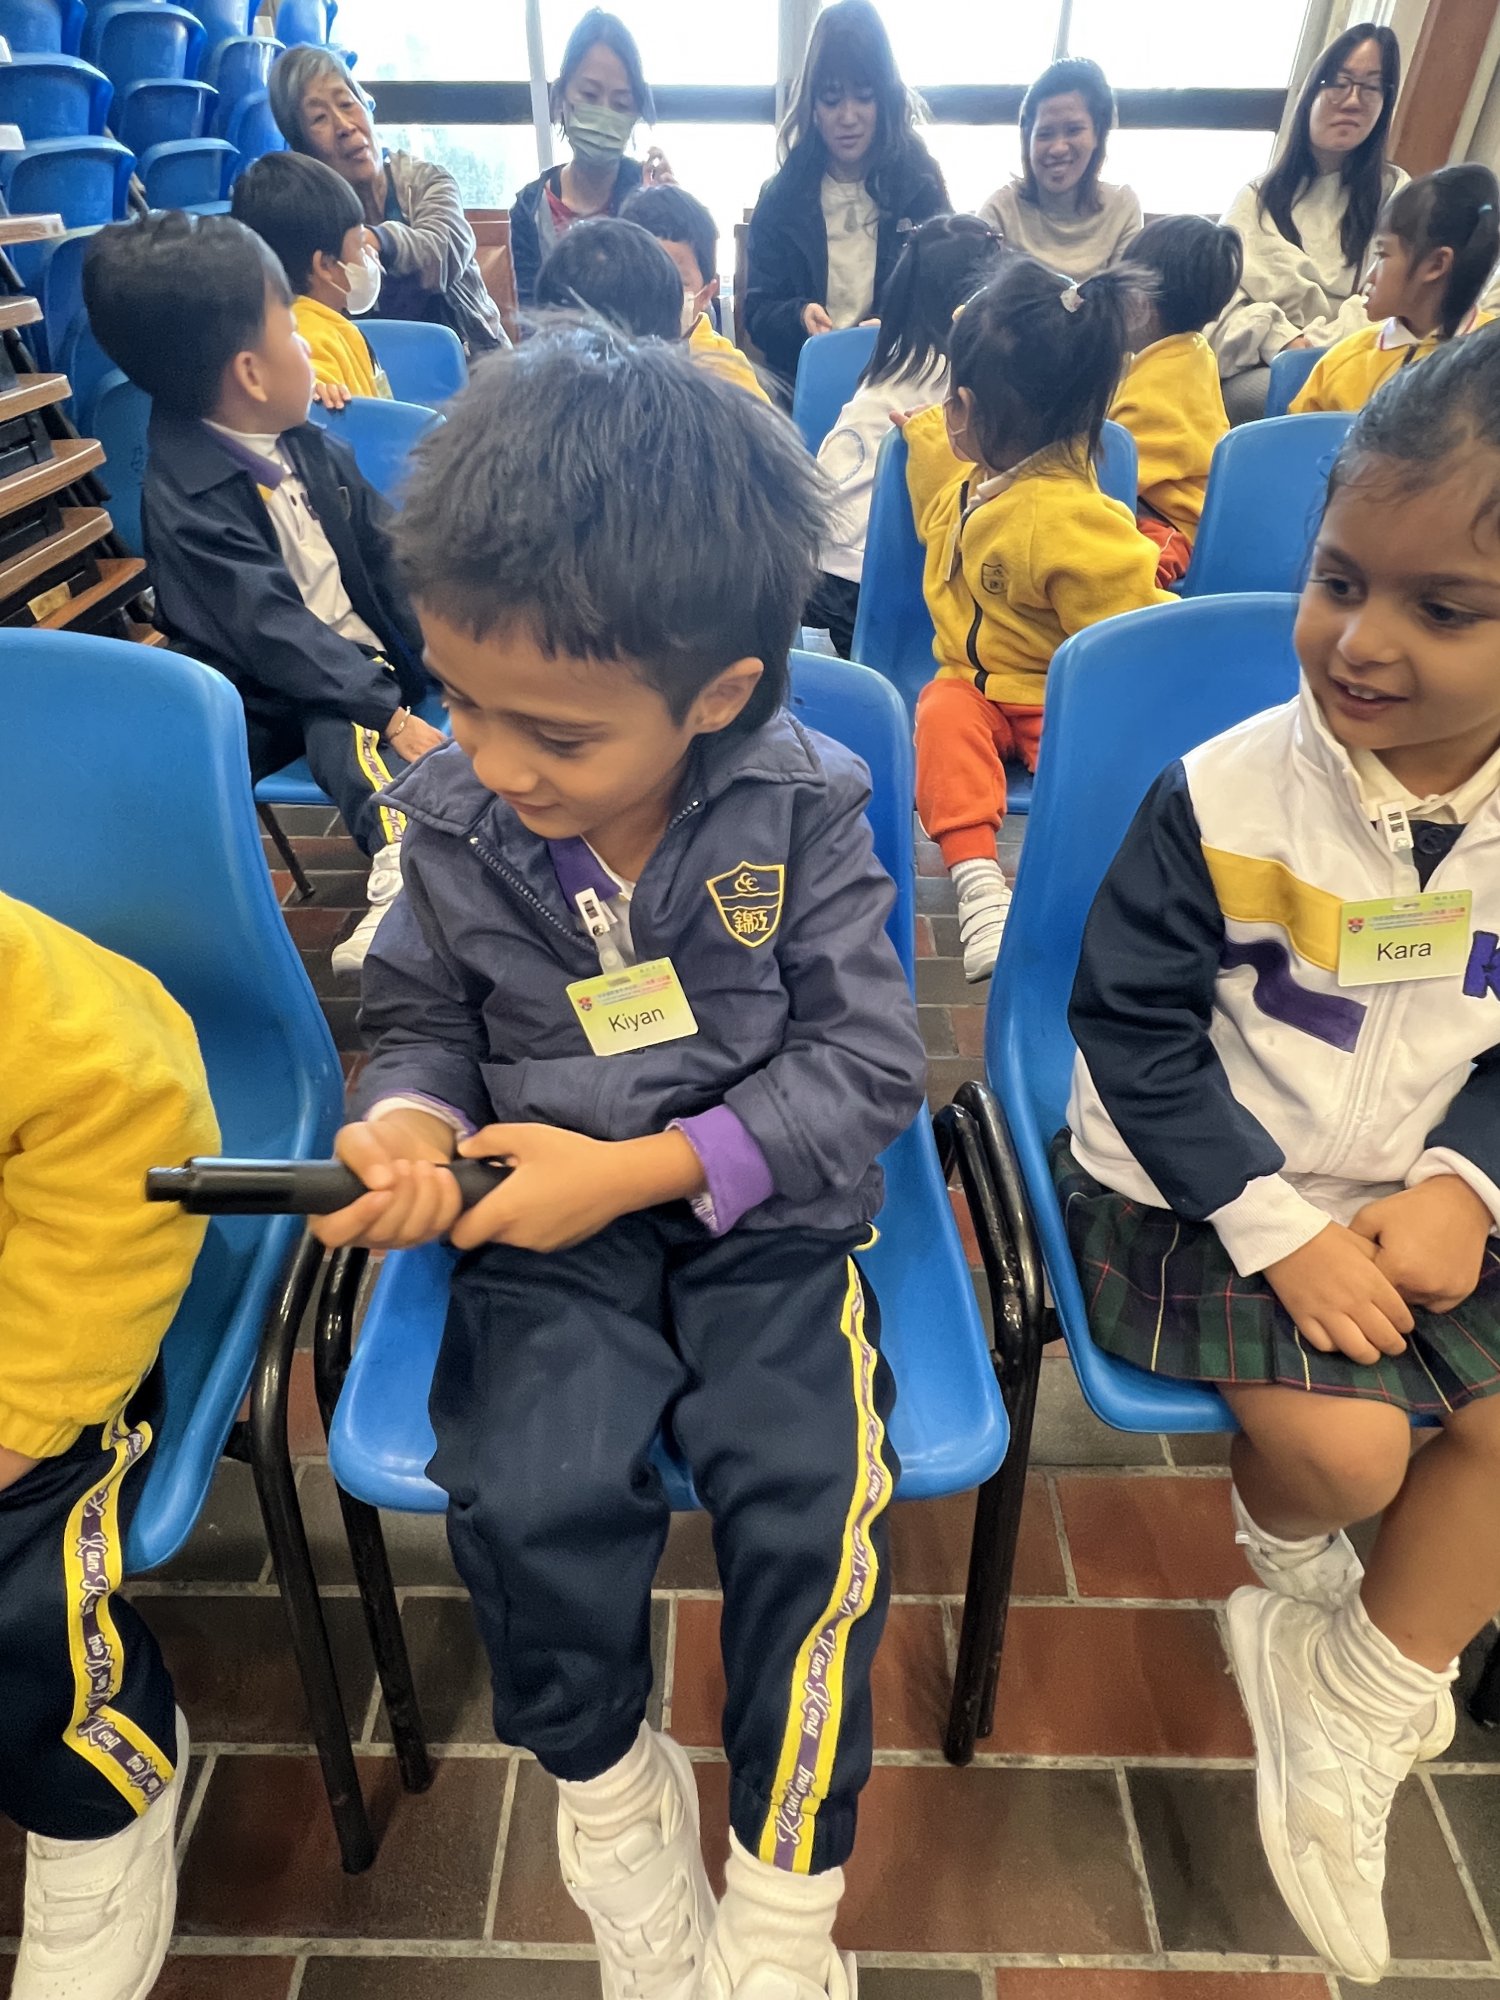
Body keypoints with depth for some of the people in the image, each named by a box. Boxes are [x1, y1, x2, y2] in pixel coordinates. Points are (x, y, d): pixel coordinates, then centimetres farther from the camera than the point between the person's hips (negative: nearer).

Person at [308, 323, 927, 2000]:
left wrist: (644, 1167, -18)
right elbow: (417, 1017, 11)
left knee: (813, 1502, -19)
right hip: (548, 1232, 2)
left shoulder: (801, 810, -10)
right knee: (527, 1501, -20)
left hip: (766, 1216, -1)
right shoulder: (454, 818, -3)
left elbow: (870, 1065, -9)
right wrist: (406, 1118, -13)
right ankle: (601, 1773, 17)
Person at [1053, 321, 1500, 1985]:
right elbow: (1134, 1029, -15)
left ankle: (1358, 1718, 21)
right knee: (1347, 1448, -17)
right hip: (1199, 1192, -4)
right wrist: (1276, 1227, -18)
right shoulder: (1224, 797, -20)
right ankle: (1289, 1566, 23)